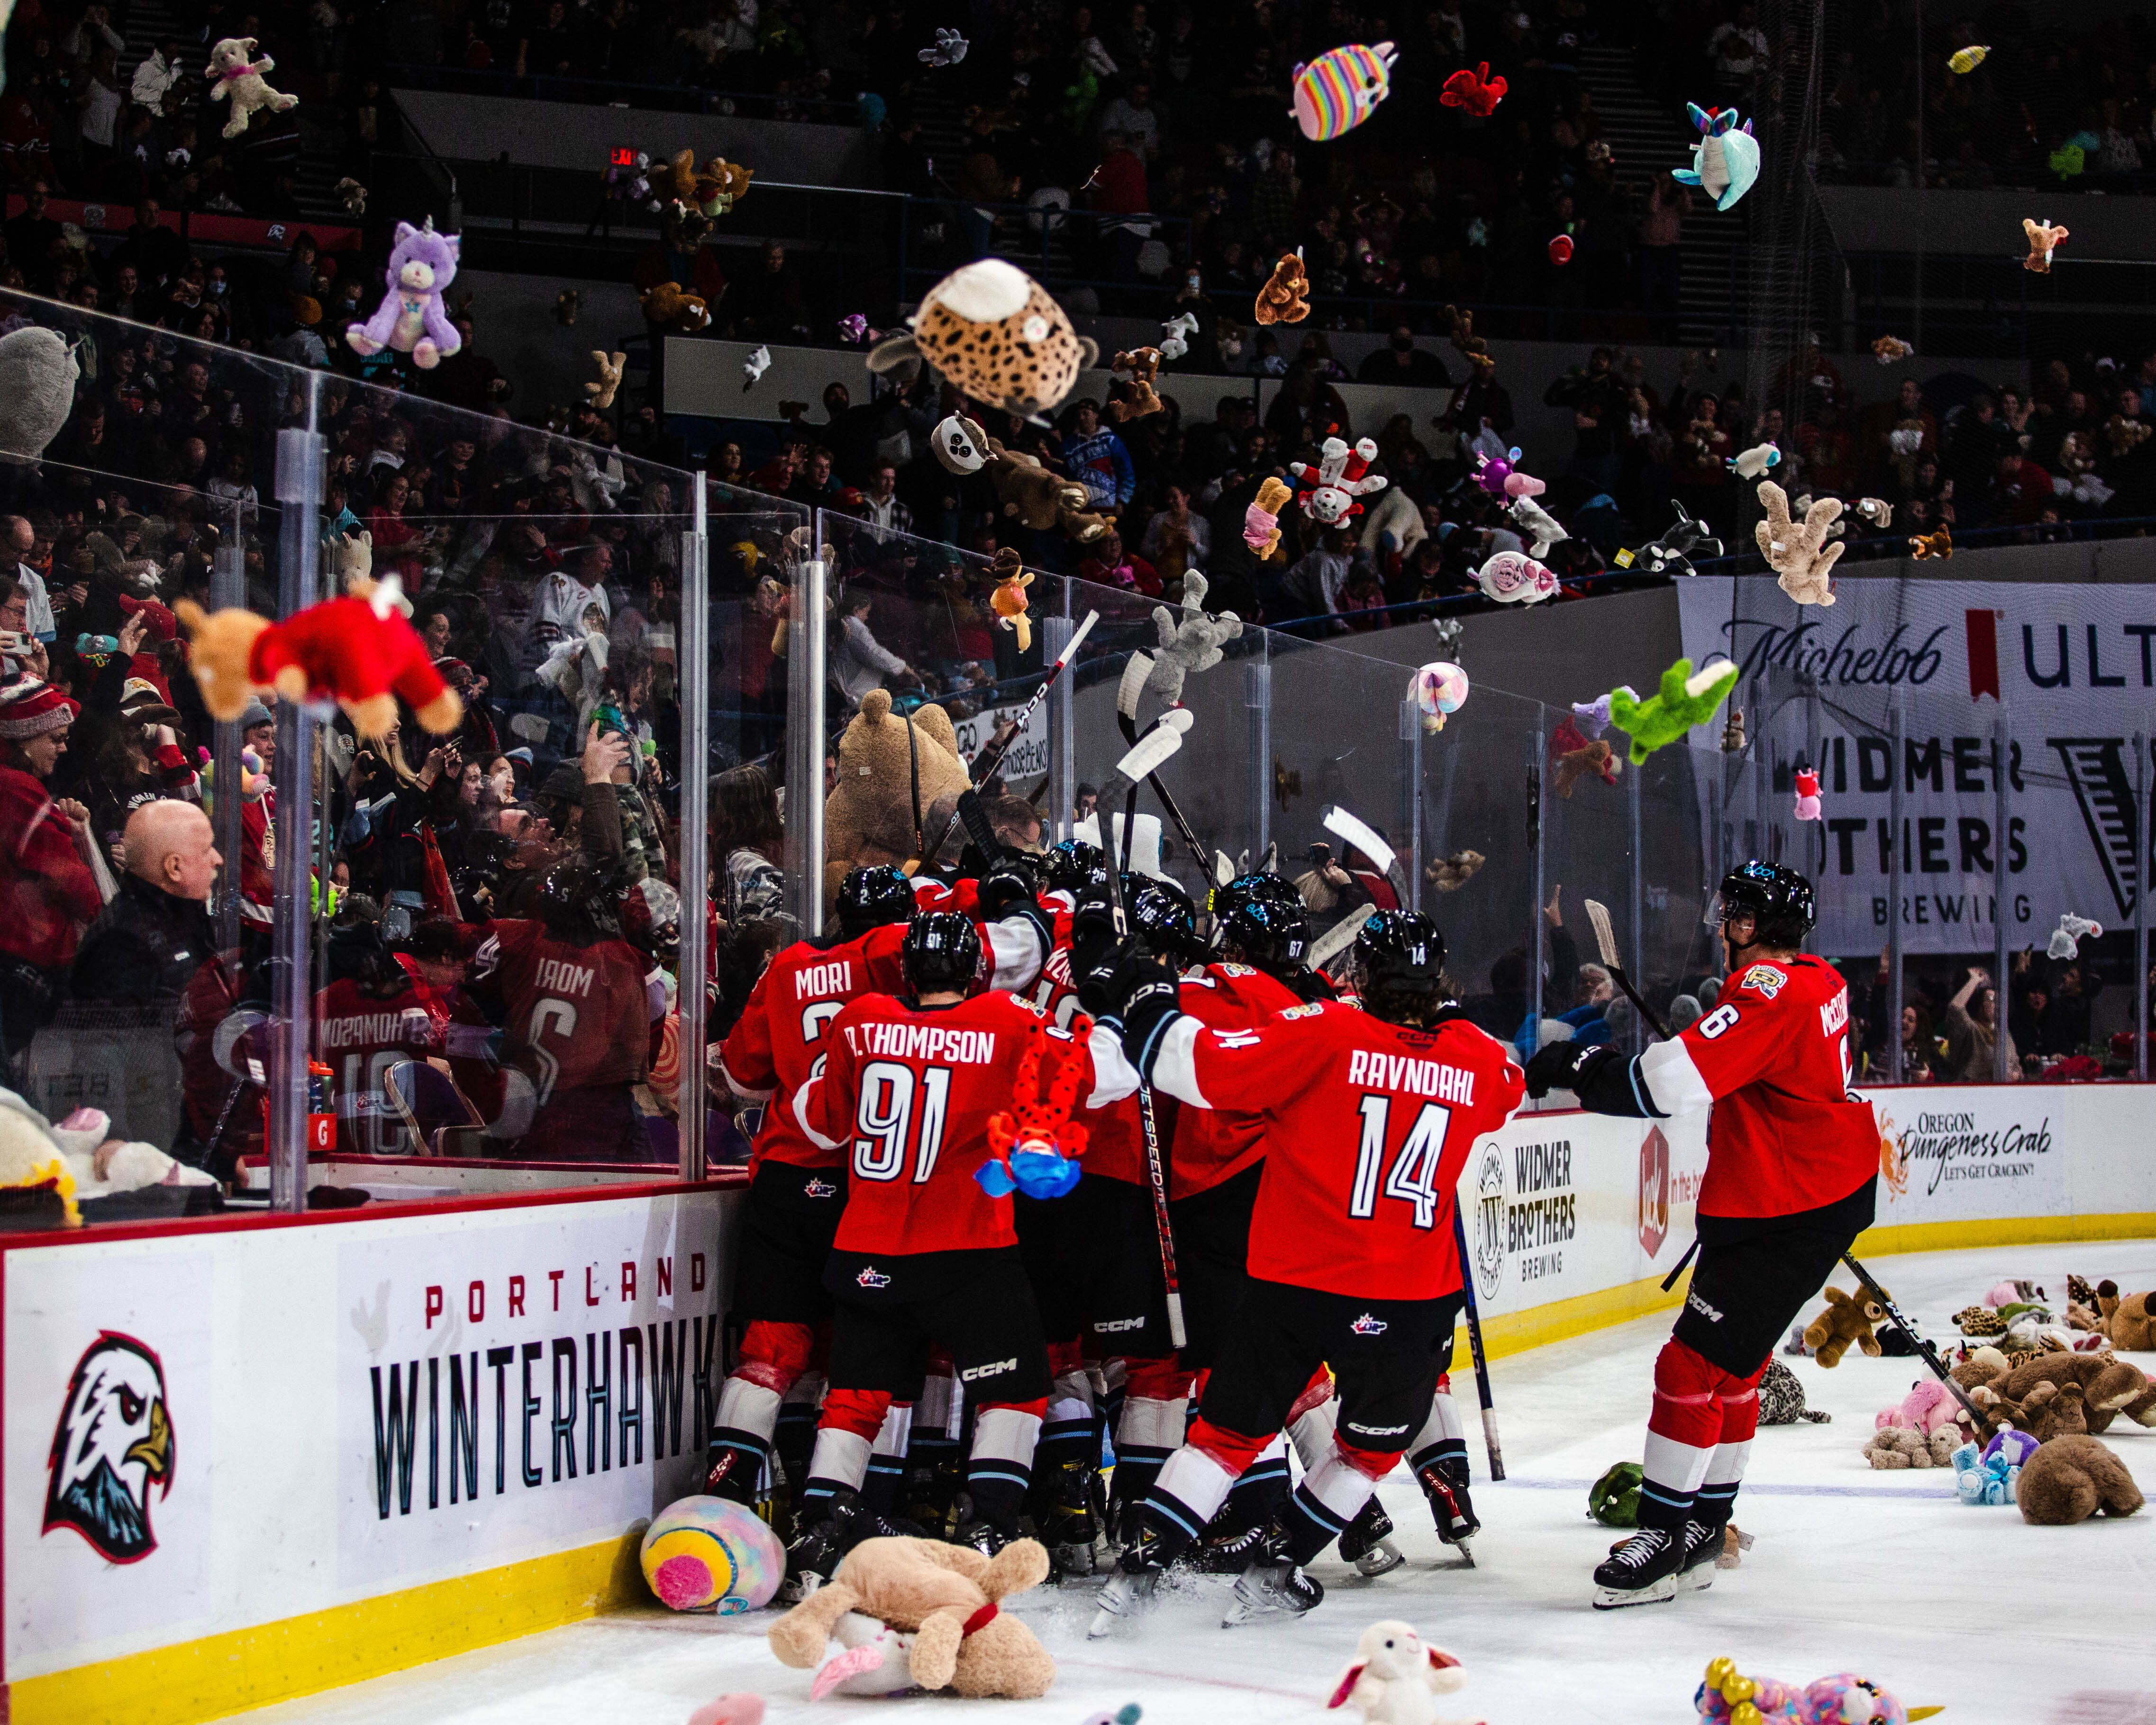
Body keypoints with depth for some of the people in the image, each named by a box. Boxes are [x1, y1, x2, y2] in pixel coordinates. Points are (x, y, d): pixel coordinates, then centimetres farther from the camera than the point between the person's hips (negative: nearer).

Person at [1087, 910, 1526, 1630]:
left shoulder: (1325, 1034, -10)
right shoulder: (1480, 1061, 2)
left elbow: (1202, 1067, -15)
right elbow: (1506, 1091, 27)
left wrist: (1144, 997, -1)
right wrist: (1446, 1015, 29)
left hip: (1296, 1283, -1)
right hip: (1413, 1298, 1)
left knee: (1229, 1430, 13)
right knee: (1375, 1440, 24)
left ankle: (1140, 1564, 8)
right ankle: (1275, 1570, 24)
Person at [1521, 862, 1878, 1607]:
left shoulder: (1768, 996, -24)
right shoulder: (1820, 982, 7)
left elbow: (1668, 1083, -32)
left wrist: (1575, 1065, -20)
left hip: (1787, 1221, -10)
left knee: (1696, 1364, -9)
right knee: (1729, 1364, 18)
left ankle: (1666, 1539, -4)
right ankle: (1705, 1526, 29)